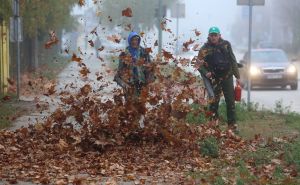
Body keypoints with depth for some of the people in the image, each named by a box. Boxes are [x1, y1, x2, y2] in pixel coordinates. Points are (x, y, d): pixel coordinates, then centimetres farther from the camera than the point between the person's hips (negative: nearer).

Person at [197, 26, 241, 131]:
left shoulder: (226, 45, 2)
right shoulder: (205, 49, -4)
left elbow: (233, 61, 7)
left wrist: (237, 76, 7)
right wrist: (205, 73, -20)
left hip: (227, 77, 2)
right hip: (214, 79, -1)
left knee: (230, 101, 2)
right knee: (214, 102, 1)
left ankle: (232, 124, 8)